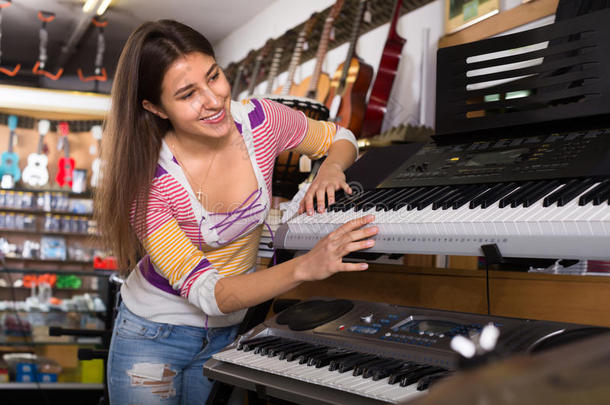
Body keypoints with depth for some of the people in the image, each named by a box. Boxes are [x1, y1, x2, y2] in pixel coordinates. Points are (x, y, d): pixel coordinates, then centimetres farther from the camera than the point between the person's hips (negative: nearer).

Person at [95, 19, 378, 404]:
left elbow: (341, 138, 3)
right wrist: (306, 266, -46)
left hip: (228, 333, 4)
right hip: (152, 338, -3)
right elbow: (207, 293, -32)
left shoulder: (260, 120, -17)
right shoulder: (147, 180, -28)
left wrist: (331, 168, -22)